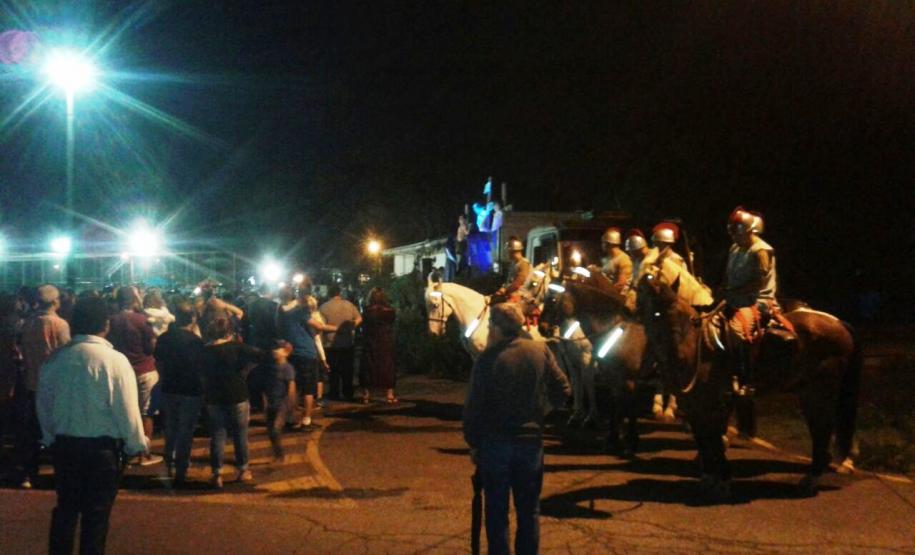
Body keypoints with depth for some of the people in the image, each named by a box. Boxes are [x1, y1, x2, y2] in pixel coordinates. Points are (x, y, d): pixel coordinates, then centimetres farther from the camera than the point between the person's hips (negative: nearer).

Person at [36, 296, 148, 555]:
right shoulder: (114, 360, -16)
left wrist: (51, 437, 25)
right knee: (96, 512, 7)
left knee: (66, 507, 17)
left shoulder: (55, 360, -1)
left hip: (64, 444, 5)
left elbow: (44, 405, 9)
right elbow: (126, 409, -14)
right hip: (102, 446, -4)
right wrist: (137, 444, 2)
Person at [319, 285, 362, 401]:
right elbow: (359, 319, -1)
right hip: (348, 343, 2)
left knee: (334, 371, 8)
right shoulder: (349, 305, -1)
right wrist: (351, 327, 9)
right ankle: (348, 394, 18)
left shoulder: (324, 307, -10)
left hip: (331, 344, -2)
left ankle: (335, 395, 10)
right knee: (347, 370, 13)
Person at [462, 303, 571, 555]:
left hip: (495, 442, -3)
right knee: (529, 510, 13)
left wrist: (473, 442, 1)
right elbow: (563, 392, 1)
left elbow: (473, 405, -10)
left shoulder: (488, 358, -12)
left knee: (496, 510, 8)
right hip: (531, 440, 3)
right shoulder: (541, 351, -3)